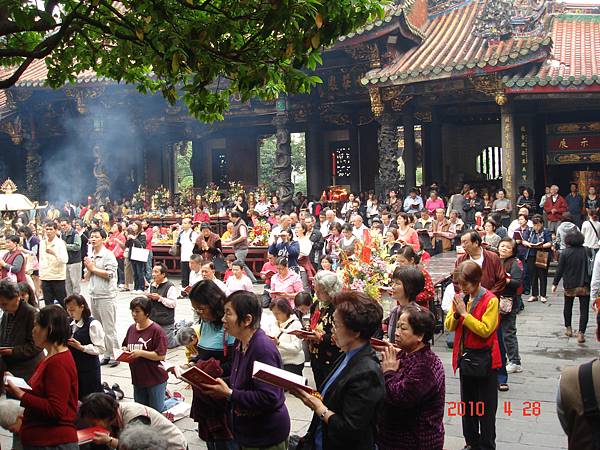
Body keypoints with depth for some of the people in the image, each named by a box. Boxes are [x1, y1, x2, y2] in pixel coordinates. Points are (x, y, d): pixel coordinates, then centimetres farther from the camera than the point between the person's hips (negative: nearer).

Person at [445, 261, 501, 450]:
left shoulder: (490, 300, -16)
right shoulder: (461, 298, 4)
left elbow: (485, 330, -22)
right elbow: (449, 326, 5)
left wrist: (464, 313, -23)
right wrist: (456, 313, -14)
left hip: (484, 360, -6)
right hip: (465, 357, 7)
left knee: (486, 406, 6)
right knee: (467, 404, 16)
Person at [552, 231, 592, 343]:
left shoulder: (564, 253, -8)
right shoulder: (585, 251, -5)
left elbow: (560, 270, -7)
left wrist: (555, 284, 2)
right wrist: (591, 282, 8)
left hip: (569, 285, 0)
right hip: (584, 286, 0)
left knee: (568, 307, 21)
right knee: (584, 309, 1)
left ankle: (568, 328, 29)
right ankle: (581, 333, -7)